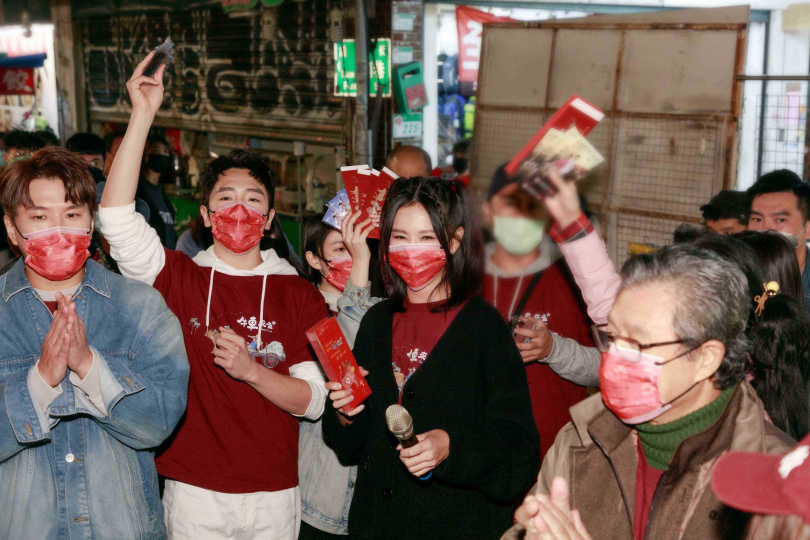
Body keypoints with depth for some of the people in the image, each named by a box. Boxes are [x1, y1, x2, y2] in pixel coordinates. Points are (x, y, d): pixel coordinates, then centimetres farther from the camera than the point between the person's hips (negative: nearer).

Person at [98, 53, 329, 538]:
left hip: (274, 496, 1)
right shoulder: (179, 278, -1)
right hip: (194, 493, -1)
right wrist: (143, 115, -19)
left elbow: (313, 400, -2)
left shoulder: (300, 295, -1)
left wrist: (251, 371, -20)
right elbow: (116, 217, -16)